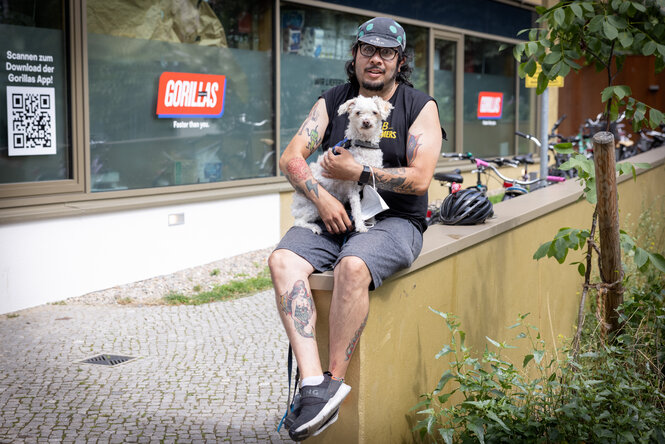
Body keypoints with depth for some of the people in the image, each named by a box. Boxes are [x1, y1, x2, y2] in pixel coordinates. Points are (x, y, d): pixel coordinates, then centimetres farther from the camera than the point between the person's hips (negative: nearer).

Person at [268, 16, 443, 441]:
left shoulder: (421, 107, 3)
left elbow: (419, 179, -8)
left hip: (394, 221, -4)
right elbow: (291, 157, 3)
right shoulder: (332, 101, 13)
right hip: (335, 217, 4)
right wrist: (322, 198, -13)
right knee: (283, 260, -26)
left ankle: (335, 380, -23)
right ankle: (313, 383, -34)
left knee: (352, 267, -37)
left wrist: (357, 173, -11)